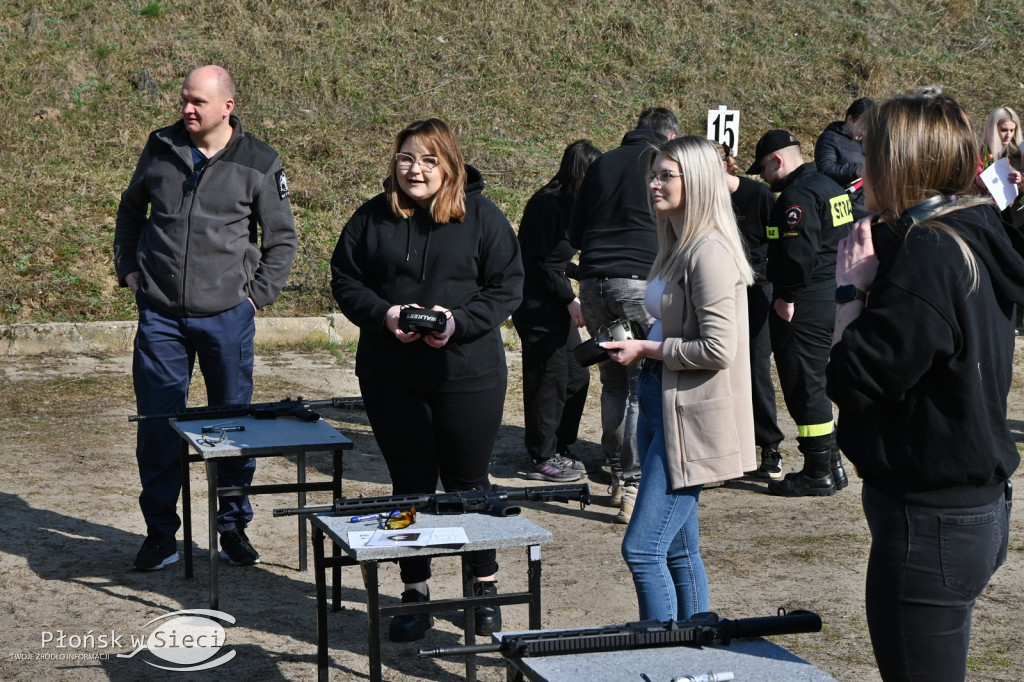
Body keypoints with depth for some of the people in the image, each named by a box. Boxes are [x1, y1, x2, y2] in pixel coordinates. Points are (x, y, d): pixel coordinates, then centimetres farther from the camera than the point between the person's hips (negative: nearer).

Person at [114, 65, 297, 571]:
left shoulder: (258, 164, -3)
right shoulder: (160, 148, 5)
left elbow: (281, 239, 7)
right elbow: (130, 209, 21)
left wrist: (257, 294, -1)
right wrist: (128, 269, 11)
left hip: (227, 316, -1)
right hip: (160, 316, 2)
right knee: (157, 429, 4)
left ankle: (234, 528, 22)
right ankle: (160, 534, 15)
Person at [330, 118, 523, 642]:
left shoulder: (482, 217, -2)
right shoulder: (371, 218, 4)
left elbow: (508, 285, -4)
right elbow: (345, 280, 5)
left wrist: (459, 320, -18)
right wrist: (384, 314, -13)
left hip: (468, 376, -2)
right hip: (390, 378, 2)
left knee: (467, 482, 8)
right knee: (411, 484, 9)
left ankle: (485, 588, 25)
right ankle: (416, 594, 20)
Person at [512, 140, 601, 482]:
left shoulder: (566, 203, 14)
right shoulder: (546, 204, -16)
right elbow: (539, 263, -20)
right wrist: (569, 299, -19)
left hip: (557, 305, 10)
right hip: (539, 308, -10)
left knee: (577, 377, 13)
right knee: (548, 382, -3)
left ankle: (558, 449, 25)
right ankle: (542, 458, 7)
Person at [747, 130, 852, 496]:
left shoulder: (798, 195, -16)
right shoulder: (831, 187, 16)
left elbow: (798, 252, -26)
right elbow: (843, 240, 21)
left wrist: (786, 297, -18)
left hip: (804, 302, -10)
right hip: (832, 295, 10)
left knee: (803, 386, -3)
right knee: (814, 383, 17)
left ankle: (818, 473, 2)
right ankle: (830, 465, 22)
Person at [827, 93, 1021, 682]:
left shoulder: (928, 254, -20)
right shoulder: (976, 241, 10)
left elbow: (854, 381, -21)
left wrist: (851, 288, -10)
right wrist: (873, 285, 3)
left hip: (929, 521, -10)